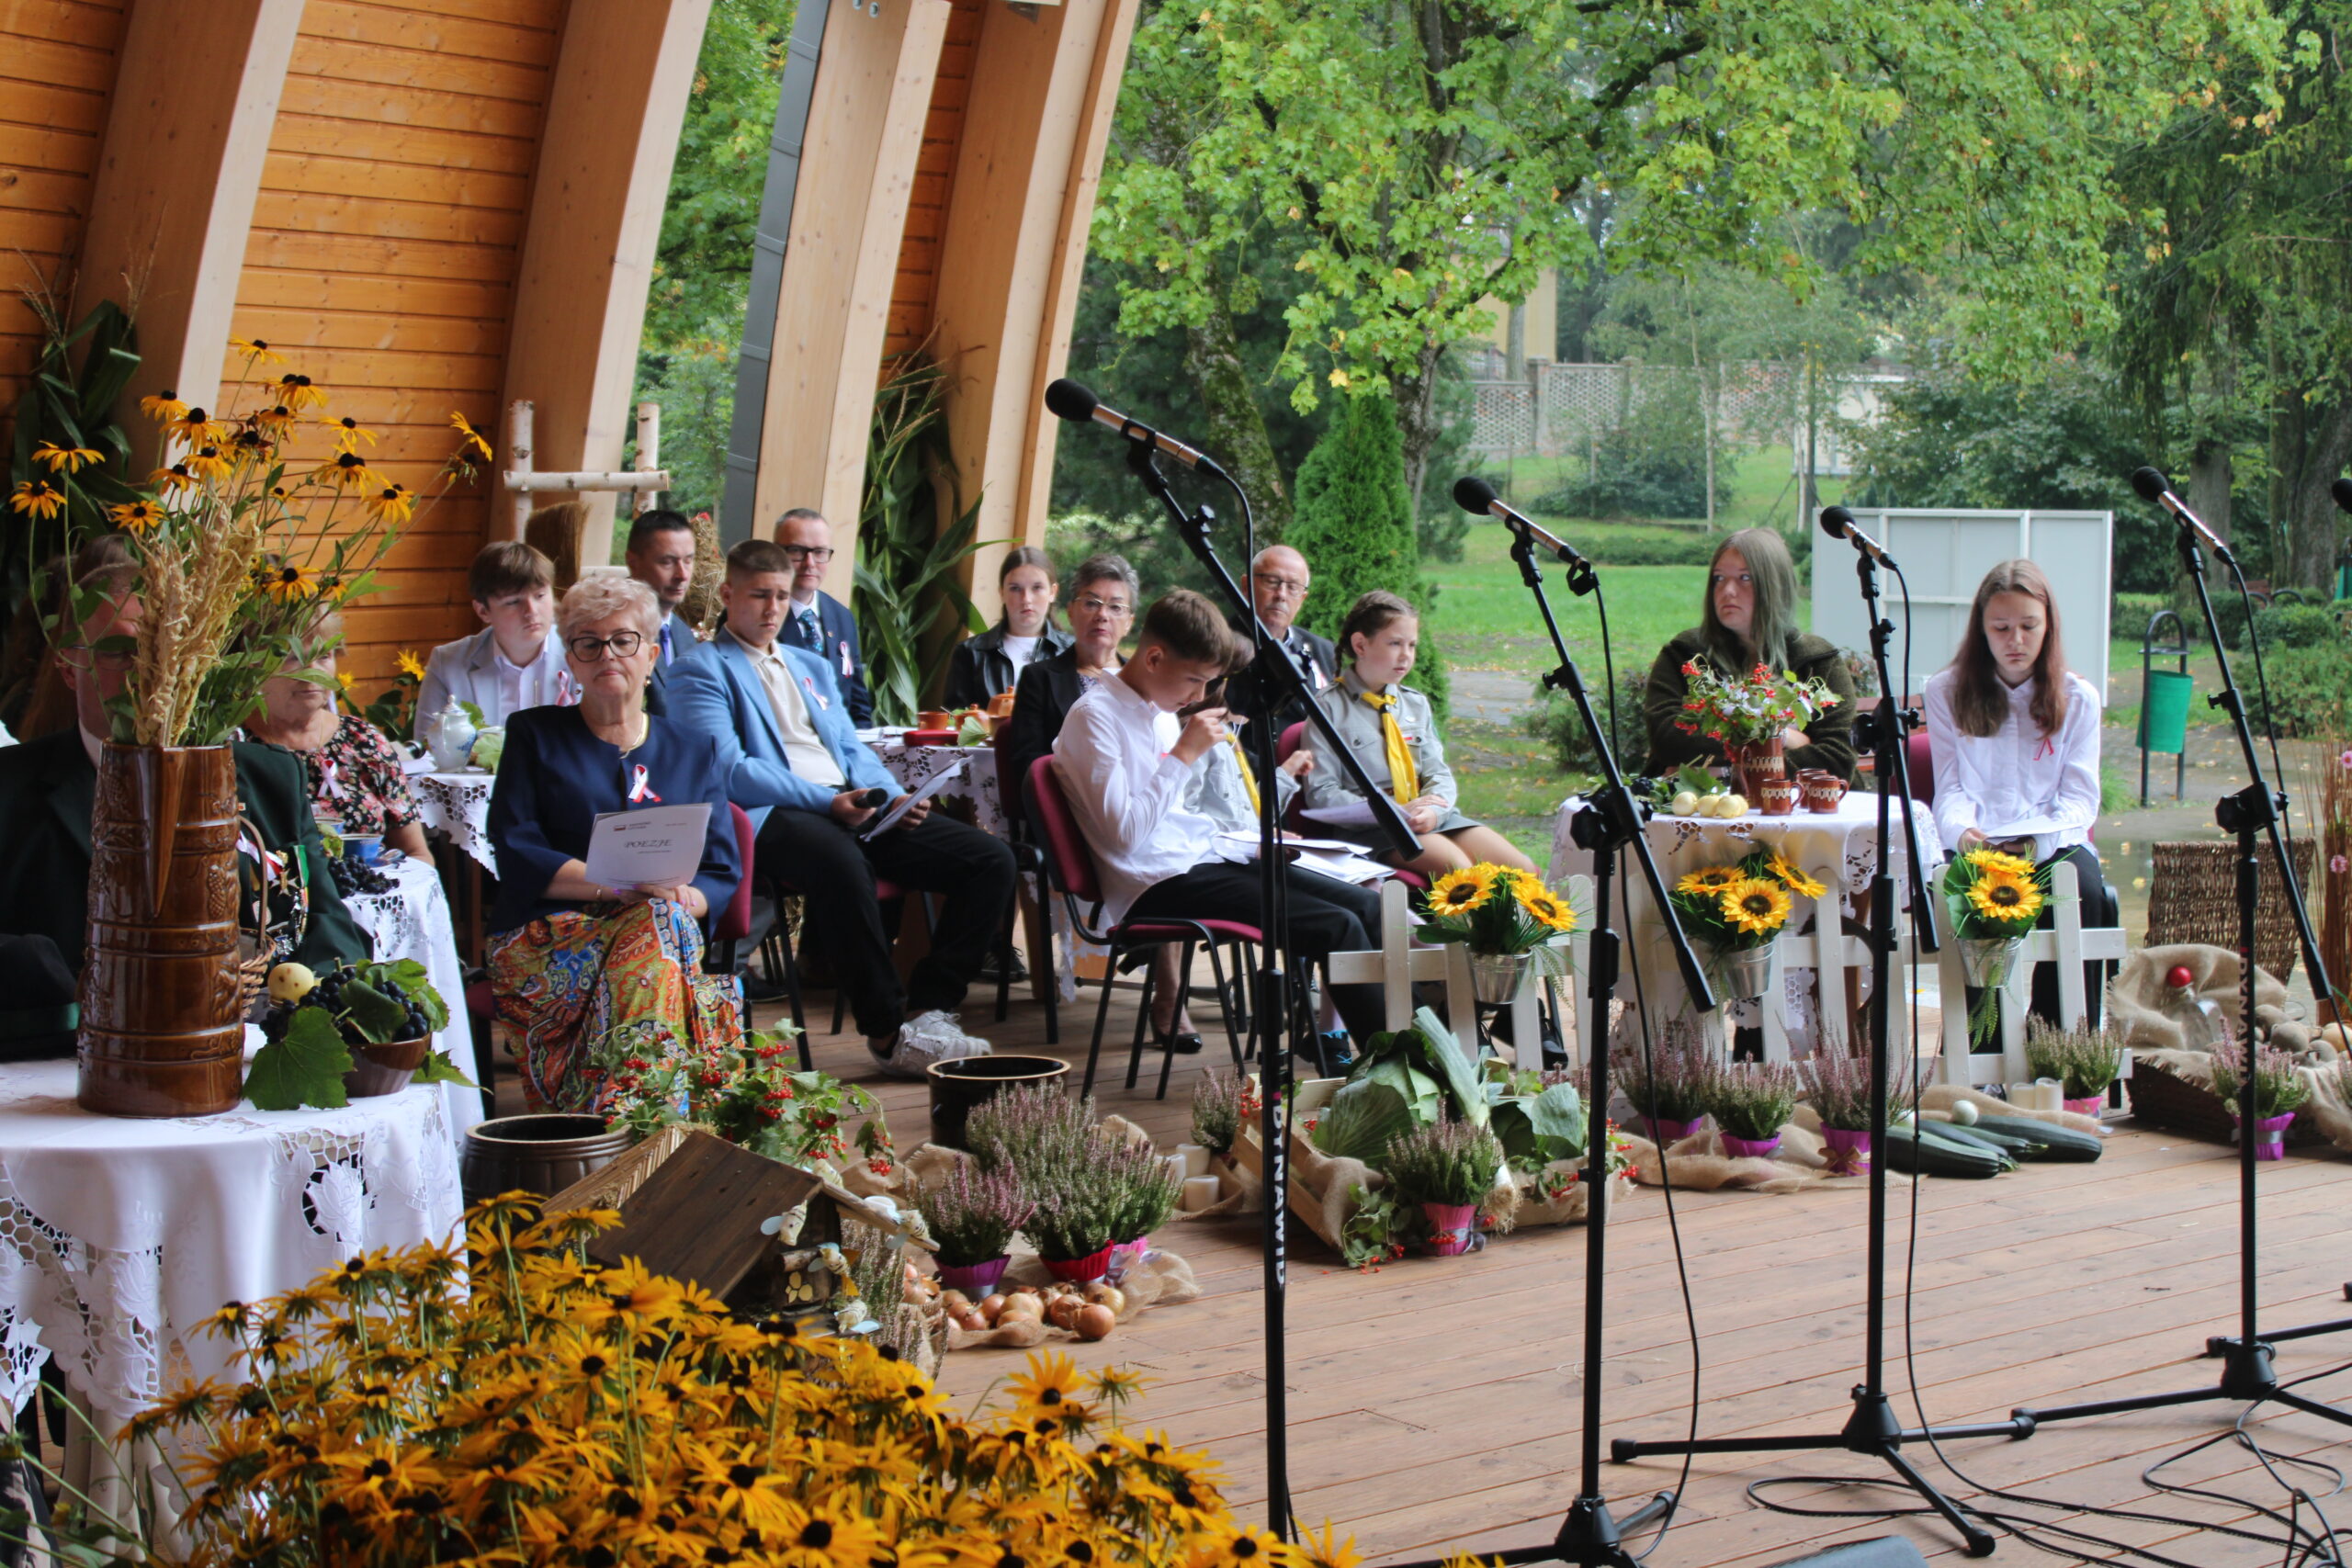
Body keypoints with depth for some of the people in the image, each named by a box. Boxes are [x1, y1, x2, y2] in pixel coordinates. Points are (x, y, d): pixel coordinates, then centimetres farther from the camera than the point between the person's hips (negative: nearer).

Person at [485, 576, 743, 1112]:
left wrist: (682, 899, -13)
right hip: (549, 941, -2)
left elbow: (723, 876, 12)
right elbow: (516, 856, 1)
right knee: (655, 926, -35)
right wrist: (622, 886, -13)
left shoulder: (695, 751, 21)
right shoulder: (535, 736, 14)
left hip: (669, 933, 2)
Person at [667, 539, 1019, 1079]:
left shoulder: (814, 668, 29)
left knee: (991, 860, -11)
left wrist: (891, 796, 1)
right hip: (774, 816, -7)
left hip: (855, 807, 7)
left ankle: (926, 1007, -11)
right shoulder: (700, 672, 5)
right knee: (840, 861, -42)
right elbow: (730, 770, -8)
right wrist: (826, 801, -18)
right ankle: (889, 1032, -31)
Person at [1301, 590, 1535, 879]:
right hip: (1369, 829, -6)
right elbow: (1321, 794, -6)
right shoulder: (1329, 707, 0)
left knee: (1523, 871, -17)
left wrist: (1433, 810, -10)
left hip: (1435, 819, 6)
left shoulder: (1416, 704, 20)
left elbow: (1439, 774, 15)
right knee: (1460, 870, -33)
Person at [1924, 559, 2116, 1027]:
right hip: (1977, 845, -1)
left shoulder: (2077, 698, 11)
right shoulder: (1947, 692, 11)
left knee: (2084, 892, -33)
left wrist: (2037, 842, -19)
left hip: (2055, 842, 1)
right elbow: (1951, 788, 5)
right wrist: (1963, 833, -19)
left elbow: (2079, 797, 3)